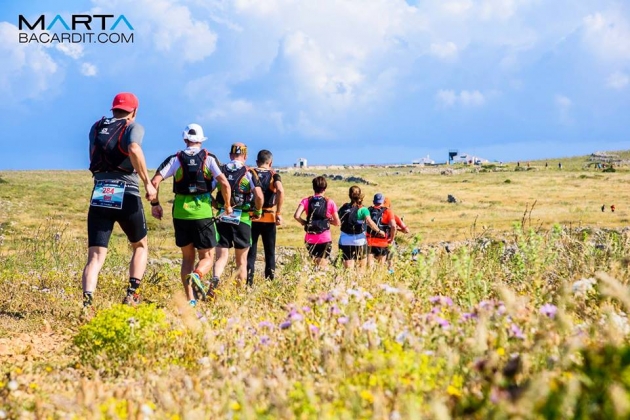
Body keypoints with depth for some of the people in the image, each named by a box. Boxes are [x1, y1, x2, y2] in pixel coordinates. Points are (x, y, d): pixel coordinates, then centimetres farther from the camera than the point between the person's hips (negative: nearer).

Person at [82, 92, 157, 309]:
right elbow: (134, 150, -19)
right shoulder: (134, 127, 3)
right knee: (140, 246, 21)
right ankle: (132, 294, 8)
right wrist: (147, 183, -15)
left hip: (99, 195, 3)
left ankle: (87, 302, -23)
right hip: (126, 195, -3)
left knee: (95, 256, -1)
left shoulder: (96, 127, 17)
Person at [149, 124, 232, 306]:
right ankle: (196, 276, -26)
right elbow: (225, 183, -9)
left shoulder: (176, 159, 5)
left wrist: (155, 204, 7)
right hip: (203, 214, -2)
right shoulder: (209, 158, 1)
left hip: (180, 214, 2)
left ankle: (190, 300, 5)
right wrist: (228, 206, 5)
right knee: (207, 257, 7)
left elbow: (155, 181, -4)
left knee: (188, 257, 13)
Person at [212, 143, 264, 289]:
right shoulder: (249, 173, -3)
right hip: (242, 219, -1)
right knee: (241, 260, 13)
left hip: (222, 218, 1)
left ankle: (215, 278, -27)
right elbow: (259, 196, -15)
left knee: (221, 256, 3)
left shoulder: (220, 171, 4)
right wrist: (258, 211, 3)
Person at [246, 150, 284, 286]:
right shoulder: (274, 175, 1)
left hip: (251, 217, 1)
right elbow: (280, 191, -18)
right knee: (270, 252, 10)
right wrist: (279, 212, -12)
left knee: (250, 252, 6)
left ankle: (249, 281, 0)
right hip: (269, 218, -1)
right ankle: (270, 280, 10)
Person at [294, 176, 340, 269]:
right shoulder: (329, 202, -1)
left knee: (316, 263, 23)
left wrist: (304, 222, 4)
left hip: (310, 239, 2)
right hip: (325, 239, -2)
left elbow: (296, 216, -14)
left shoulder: (306, 201, 0)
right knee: (323, 265, -3)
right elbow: (337, 223, 1)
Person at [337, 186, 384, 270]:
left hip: (345, 241, 2)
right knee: (362, 266, 17)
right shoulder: (362, 209, -9)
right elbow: (370, 222, -22)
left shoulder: (344, 208, 3)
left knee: (348, 268, 3)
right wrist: (379, 231, -13)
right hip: (359, 241, -2)